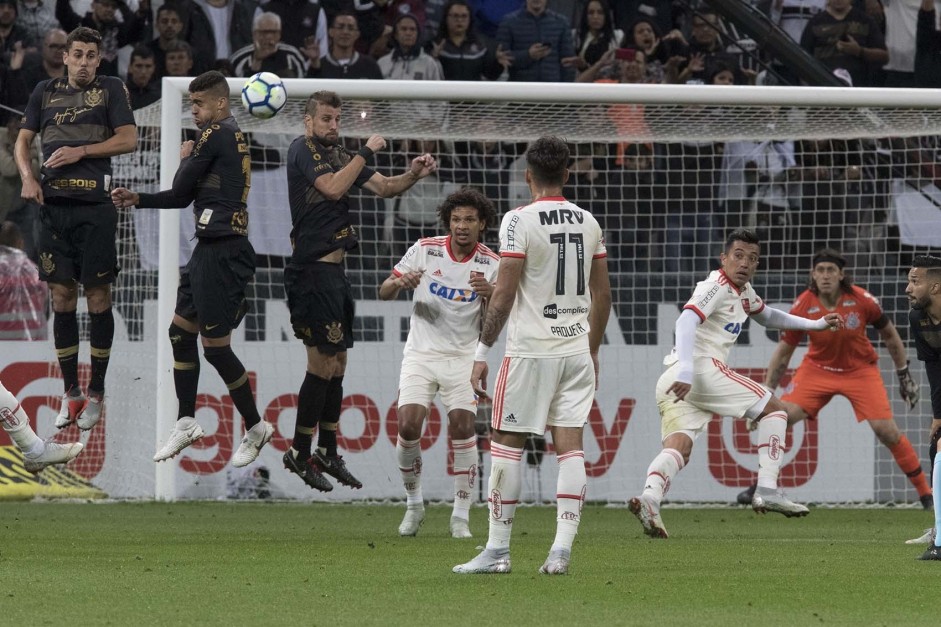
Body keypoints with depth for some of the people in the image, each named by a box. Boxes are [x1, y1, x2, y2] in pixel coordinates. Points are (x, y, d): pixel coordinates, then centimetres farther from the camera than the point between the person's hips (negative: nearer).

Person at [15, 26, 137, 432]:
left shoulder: (111, 89, 4)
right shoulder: (46, 92, 13)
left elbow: (128, 139, -4)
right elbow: (23, 140, 15)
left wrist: (80, 151, -12)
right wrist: (27, 177, -3)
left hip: (94, 205, -3)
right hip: (54, 204, 3)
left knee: (97, 297, -2)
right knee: (62, 296, 4)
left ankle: (96, 394, 6)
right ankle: (71, 393, 11)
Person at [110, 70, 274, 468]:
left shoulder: (216, 135, -13)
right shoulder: (234, 137, 15)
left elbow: (182, 188, -8)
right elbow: (185, 197, 18)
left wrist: (185, 159, 11)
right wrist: (137, 200, 14)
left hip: (220, 252, -10)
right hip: (211, 249, 10)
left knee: (216, 347, -3)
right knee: (180, 333, 14)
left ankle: (255, 428, 8)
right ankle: (186, 424, 19)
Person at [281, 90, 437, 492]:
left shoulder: (338, 154, 16)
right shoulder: (303, 150, -7)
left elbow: (383, 187, 16)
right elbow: (333, 188, -21)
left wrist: (414, 175, -2)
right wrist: (367, 152, -14)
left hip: (333, 269, 9)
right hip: (313, 269, -9)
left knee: (337, 362, 11)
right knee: (323, 363, -9)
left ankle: (327, 452, 18)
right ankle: (300, 452, -2)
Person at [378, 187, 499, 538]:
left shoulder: (490, 263, -3)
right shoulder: (425, 250, -3)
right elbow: (384, 293, 0)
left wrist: (488, 293, -27)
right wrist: (400, 283, -23)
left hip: (463, 356, 0)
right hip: (421, 352, 0)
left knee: (463, 427, -14)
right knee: (408, 425, -14)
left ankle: (461, 516, -3)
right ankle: (413, 503, 9)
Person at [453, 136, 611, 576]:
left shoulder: (519, 221, -9)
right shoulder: (588, 222, 8)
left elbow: (504, 294, -12)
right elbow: (602, 295, 13)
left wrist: (482, 352, -7)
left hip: (531, 350, -5)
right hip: (576, 348, 5)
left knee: (507, 442, 3)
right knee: (570, 446, 3)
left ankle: (498, 550, 4)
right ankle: (562, 549, -4)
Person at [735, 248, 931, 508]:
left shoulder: (862, 300, -19)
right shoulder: (803, 306, -18)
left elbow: (889, 335, -2)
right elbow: (783, 352, -6)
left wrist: (904, 375, 2)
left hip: (860, 370, -1)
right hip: (817, 369, 1)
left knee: (886, 430, -13)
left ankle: (925, 493, 2)